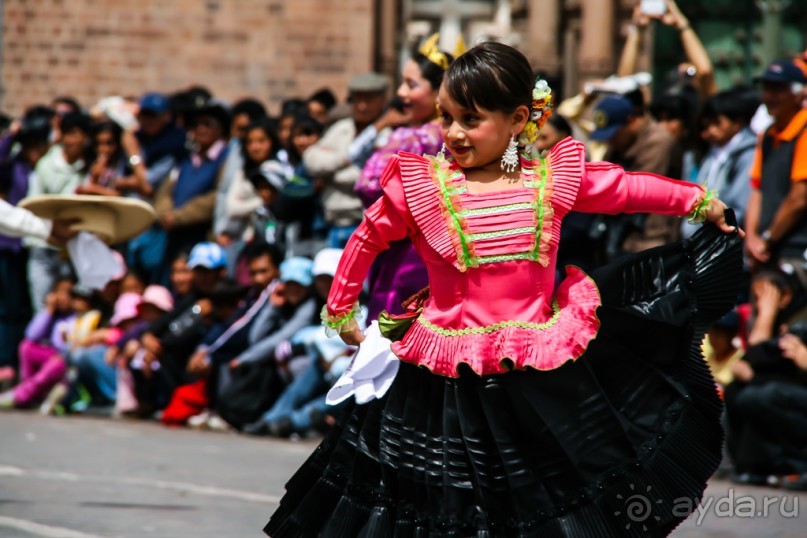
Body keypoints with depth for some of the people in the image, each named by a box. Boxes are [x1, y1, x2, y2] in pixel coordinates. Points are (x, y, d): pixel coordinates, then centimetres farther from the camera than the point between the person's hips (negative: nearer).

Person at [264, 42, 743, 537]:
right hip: (449, 375, -1)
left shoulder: (553, 180, -1)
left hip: (538, 369, 1)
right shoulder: (420, 185, -5)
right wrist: (340, 310, 17)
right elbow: (368, 240, 9)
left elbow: (625, 188, 14)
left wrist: (699, 200, 23)